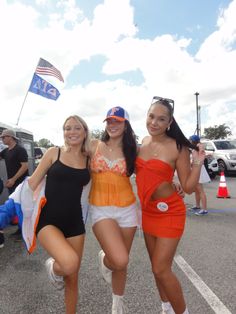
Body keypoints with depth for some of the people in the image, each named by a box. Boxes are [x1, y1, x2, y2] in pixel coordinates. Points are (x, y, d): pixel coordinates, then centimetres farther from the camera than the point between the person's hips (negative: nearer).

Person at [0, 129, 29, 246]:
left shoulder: (20, 149, -13)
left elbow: (25, 166, -20)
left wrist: (13, 179, -22)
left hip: (20, 183, -8)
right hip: (12, 184, 8)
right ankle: (20, 228, 24)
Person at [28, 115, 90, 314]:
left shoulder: (88, 159, 4)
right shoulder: (54, 153, -2)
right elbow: (32, 182, 2)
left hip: (74, 221, 3)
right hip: (48, 220, -3)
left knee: (72, 277, 12)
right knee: (69, 263, -27)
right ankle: (53, 267, 10)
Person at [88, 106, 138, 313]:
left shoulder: (131, 150, 2)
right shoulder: (94, 146, 1)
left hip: (127, 209, 2)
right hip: (101, 210, -1)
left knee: (122, 262, 14)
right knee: (120, 260, -18)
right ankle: (105, 259, 21)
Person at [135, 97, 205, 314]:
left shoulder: (178, 147, -15)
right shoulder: (144, 141, 2)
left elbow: (188, 187, -12)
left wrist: (198, 163, -24)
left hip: (170, 212, -6)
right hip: (148, 211, 6)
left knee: (161, 269, -1)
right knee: (157, 267, 18)